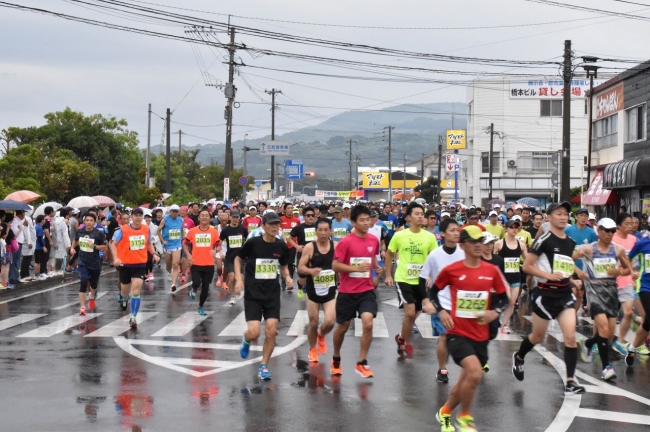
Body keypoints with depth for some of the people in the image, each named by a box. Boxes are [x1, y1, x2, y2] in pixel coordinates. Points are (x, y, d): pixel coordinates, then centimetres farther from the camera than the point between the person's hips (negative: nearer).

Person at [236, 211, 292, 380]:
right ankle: (246, 341, 26)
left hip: (272, 294, 3)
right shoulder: (252, 243, -11)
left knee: (271, 332, -4)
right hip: (252, 294, -3)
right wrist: (238, 279, -7)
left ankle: (263, 367, 13)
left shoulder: (281, 246, 0)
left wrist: (287, 277, -4)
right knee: (254, 333, -13)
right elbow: (238, 259, 5)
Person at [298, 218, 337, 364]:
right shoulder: (309, 247, -10)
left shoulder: (336, 247, -5)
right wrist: (311, 271, -29)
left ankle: (321, 336, 23)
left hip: (330, 290, 1)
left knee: (329, 322, -13)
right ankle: (312, 350, 33)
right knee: (313, 323, 9)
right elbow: (300, 267, -10)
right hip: (313, 290, -1)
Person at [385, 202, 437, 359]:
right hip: (403, 279, -3)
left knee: (414, 314, 12)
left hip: (420, 280, 3)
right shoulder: (399, 235, -7)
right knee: (410, 312, -14)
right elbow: (389, 254, 6)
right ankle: (407, 343, 7)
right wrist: (388, 275, 4)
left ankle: (401, 338, 37)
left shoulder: (430, 237, -4)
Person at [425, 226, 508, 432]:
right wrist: (441, 311, -8)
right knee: (475, 373, -24)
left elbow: (503, 297, 11)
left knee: (467, 381, 14)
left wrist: (495, 312, -8)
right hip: (458, 333, -4)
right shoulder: (451, 270, -8)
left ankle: (445, 412, 42)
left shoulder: (492, 271, 0)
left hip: (481, 335, 4)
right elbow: (434, 291, 7)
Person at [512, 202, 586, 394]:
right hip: (547, 294, -4)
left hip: (565, 294, 4)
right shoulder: (544, 239, -12)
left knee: (570, 336, -10)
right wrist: (549, 275, -22)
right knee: (537, 336, 12)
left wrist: (571, 279, 11)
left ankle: (570, 381, -7)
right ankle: (519, 358, 42)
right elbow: (527, 266, -13)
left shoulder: (571, 242, 8)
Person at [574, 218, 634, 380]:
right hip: (594, 289, -4)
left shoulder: (618, 249, 3)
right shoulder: (588, 249, -5)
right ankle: (606, 367, -13)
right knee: (604, 328, -20)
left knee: (609, 334, 6)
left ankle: (588, 343, 39)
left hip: (611, 289, 4)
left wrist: (618, 271, -7)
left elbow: (628, 269, 13)